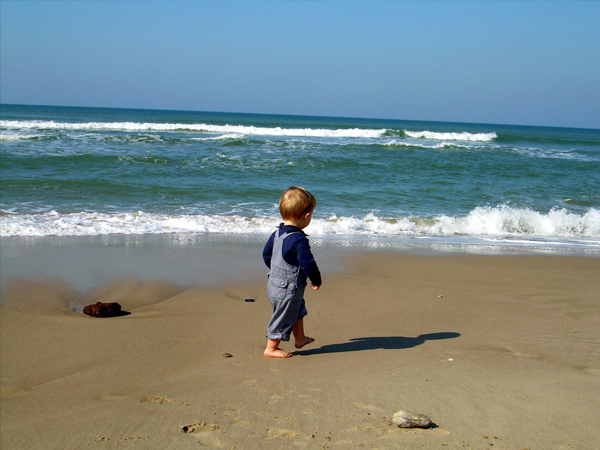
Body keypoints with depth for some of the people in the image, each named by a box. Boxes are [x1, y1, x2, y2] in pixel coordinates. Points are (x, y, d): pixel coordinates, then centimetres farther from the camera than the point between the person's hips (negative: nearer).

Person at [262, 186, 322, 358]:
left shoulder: (277, 233, 0)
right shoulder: (299, 239, -27)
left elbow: (266, 255, 12)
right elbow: (308, 263, -26)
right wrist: (317, 281, -8)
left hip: (274, 283, 9)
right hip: (288, 289, -9)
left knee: (298, 310, 29)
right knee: (283, 319, 8)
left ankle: (300, 338, 45)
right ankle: (271, 348, 22)